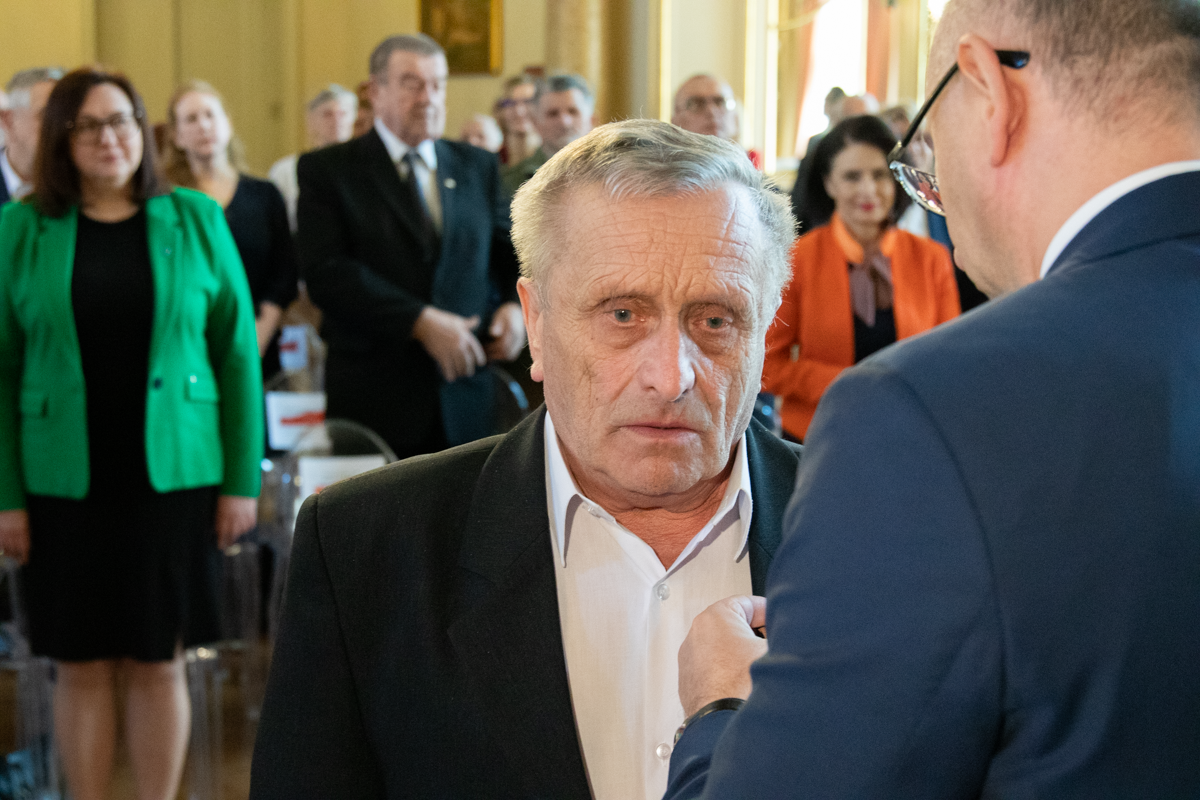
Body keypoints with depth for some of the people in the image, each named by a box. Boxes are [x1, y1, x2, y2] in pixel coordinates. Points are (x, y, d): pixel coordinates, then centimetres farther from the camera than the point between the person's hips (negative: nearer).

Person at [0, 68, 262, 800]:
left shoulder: (195, 220, 3)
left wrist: (243, 479, -2)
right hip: (66, 483, 0)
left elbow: (238, 352, 3)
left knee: (159, 662, 7)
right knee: (81, 665, 7)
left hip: (172, 477, 0)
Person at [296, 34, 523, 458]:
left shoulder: (478, 166, 15)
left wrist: (515, 306, -2)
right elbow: (328, 273, -10)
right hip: (373, 402, -3)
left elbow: (510, 251, 21)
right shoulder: (326, 170, 1)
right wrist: (422, 321, -18)